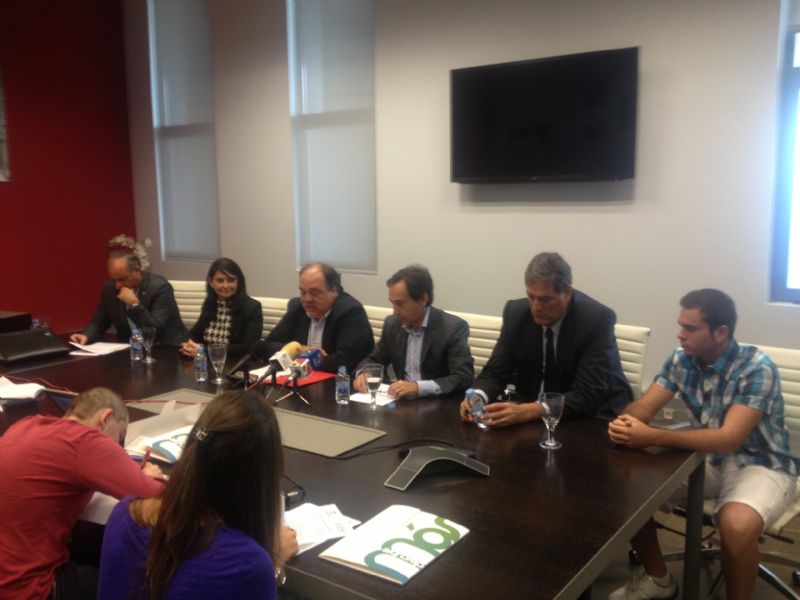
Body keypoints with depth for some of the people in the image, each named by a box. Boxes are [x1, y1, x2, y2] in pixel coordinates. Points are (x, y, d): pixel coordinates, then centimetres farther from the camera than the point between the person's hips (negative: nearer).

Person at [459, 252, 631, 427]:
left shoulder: (597, 319, -22)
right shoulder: (516, 312, -10)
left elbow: (587, 396, -27)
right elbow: (495, 372, -4)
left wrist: (527, 412, -40)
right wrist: (477, 397, -28)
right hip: (531, 412, 4)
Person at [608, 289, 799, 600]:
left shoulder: (757, 369, -24)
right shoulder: (681, 359, -6)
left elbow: (729, 439, -33)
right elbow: (644, 406, -6)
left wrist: (652, 437, -40)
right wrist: (625, 423, -32)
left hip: (760, 465, -6)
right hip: (708, 456, 6)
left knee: (736, 526, -36)